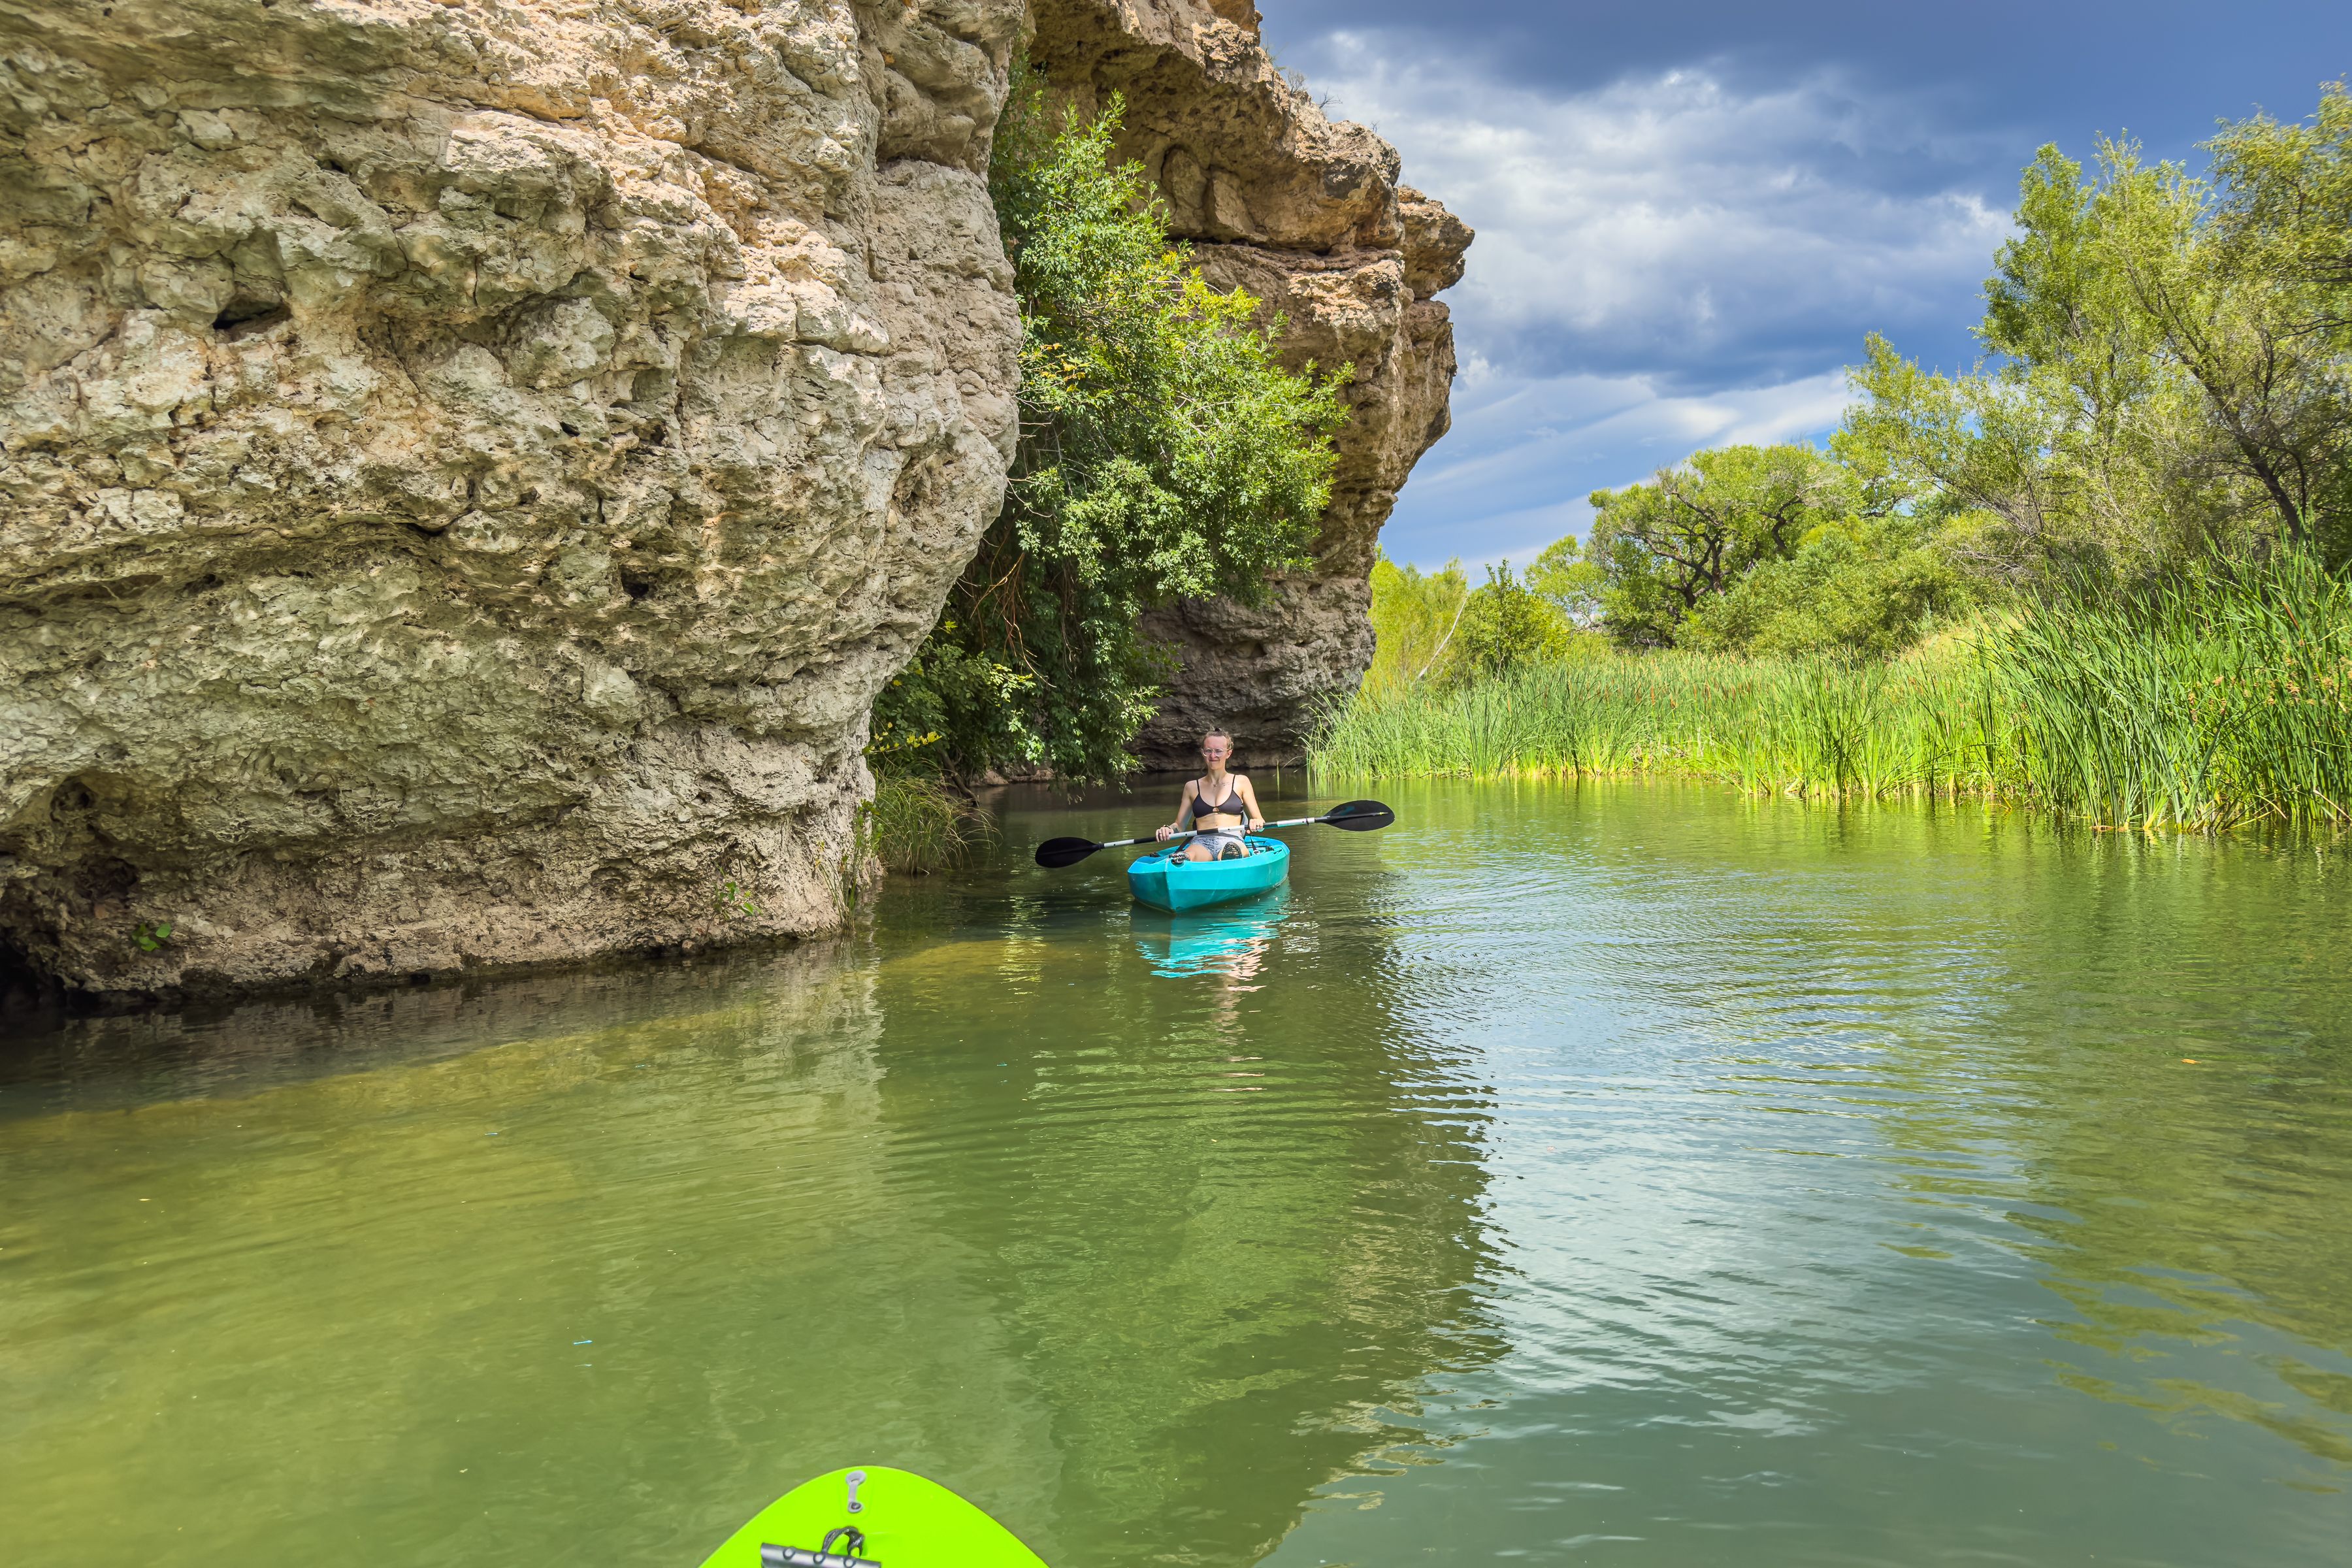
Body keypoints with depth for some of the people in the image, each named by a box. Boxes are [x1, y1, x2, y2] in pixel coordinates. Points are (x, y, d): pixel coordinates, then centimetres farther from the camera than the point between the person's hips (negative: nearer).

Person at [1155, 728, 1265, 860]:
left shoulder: (1240, 782, 19)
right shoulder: (1192, 787, 24)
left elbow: (1259, 820, 16)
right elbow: (1179, 825, 25)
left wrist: (1257, 823, -9)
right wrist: (1169, 829, 0)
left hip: (1232, 841, -1)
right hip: (1201, 842, 1)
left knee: (1232, 851, -44)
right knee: (1187, 857, -41)